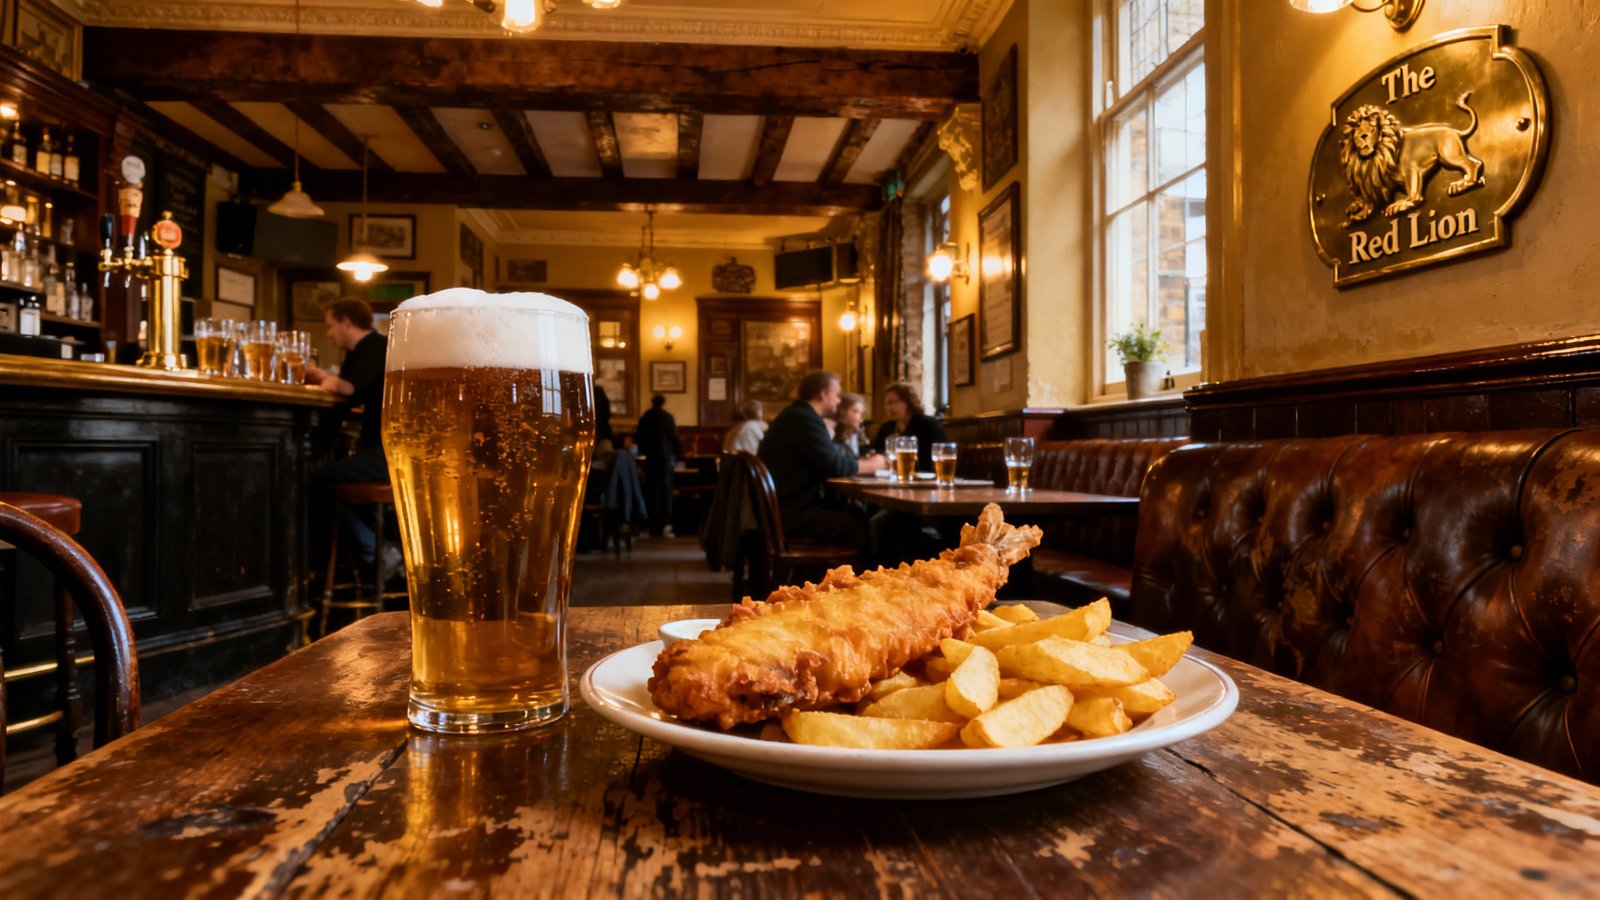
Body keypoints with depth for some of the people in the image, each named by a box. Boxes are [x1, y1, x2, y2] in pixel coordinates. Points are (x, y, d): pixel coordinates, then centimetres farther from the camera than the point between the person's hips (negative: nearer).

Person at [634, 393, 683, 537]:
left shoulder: (644, 418, 4)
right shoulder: (667, 417, -6)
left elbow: (638, 438, 9)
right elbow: (675, 437, -7)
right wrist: (679, 453, 4)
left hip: (650, 458, 3)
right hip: (666, 456, -3)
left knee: (652, 491, 7)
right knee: (666, 490, 0)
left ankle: (654, 526, 7)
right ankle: (666, 523, -14)